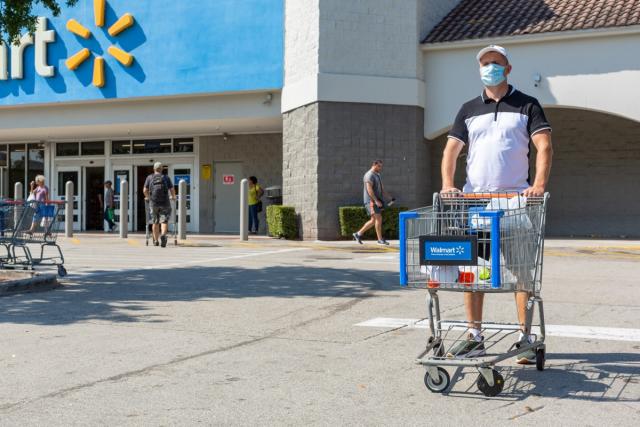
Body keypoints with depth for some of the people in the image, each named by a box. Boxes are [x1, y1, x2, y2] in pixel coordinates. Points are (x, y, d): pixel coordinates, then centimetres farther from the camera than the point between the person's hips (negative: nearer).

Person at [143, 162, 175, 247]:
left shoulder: (149, 177, 4)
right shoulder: (166, 178, 3)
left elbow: (145, 190, 0)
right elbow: (172, 190, 0)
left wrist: (147, 197, 19)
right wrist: (173, 197, 19)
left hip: (153, 203, 1)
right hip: (165, 203, -1)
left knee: (155, 223, 14)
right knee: (164, 221, -1)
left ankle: (156, 241, 20)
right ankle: (163, 235, -28)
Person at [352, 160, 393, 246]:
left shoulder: (378, 175, 19)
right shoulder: (369, 175, -12)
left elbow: (382, 189, 22)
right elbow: (369, 189, -22)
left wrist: (389, 198, 10)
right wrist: (376, 200, -28)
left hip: (377, 201, 10)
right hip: (371, 201, -10)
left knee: (373, 220, 10)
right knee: (378, 218, -12)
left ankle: (358, 234, 18)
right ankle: (380, 239, -7)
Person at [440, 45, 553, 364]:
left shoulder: (527, 106, 6)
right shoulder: (469, 110, 15)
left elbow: (545, 146, -4)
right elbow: (451, 150, 9)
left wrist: (539, 185, -20)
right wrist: (447, 184, -9)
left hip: (516, 199, -3)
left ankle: (525, 338, 2)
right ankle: (474, 337, 10)